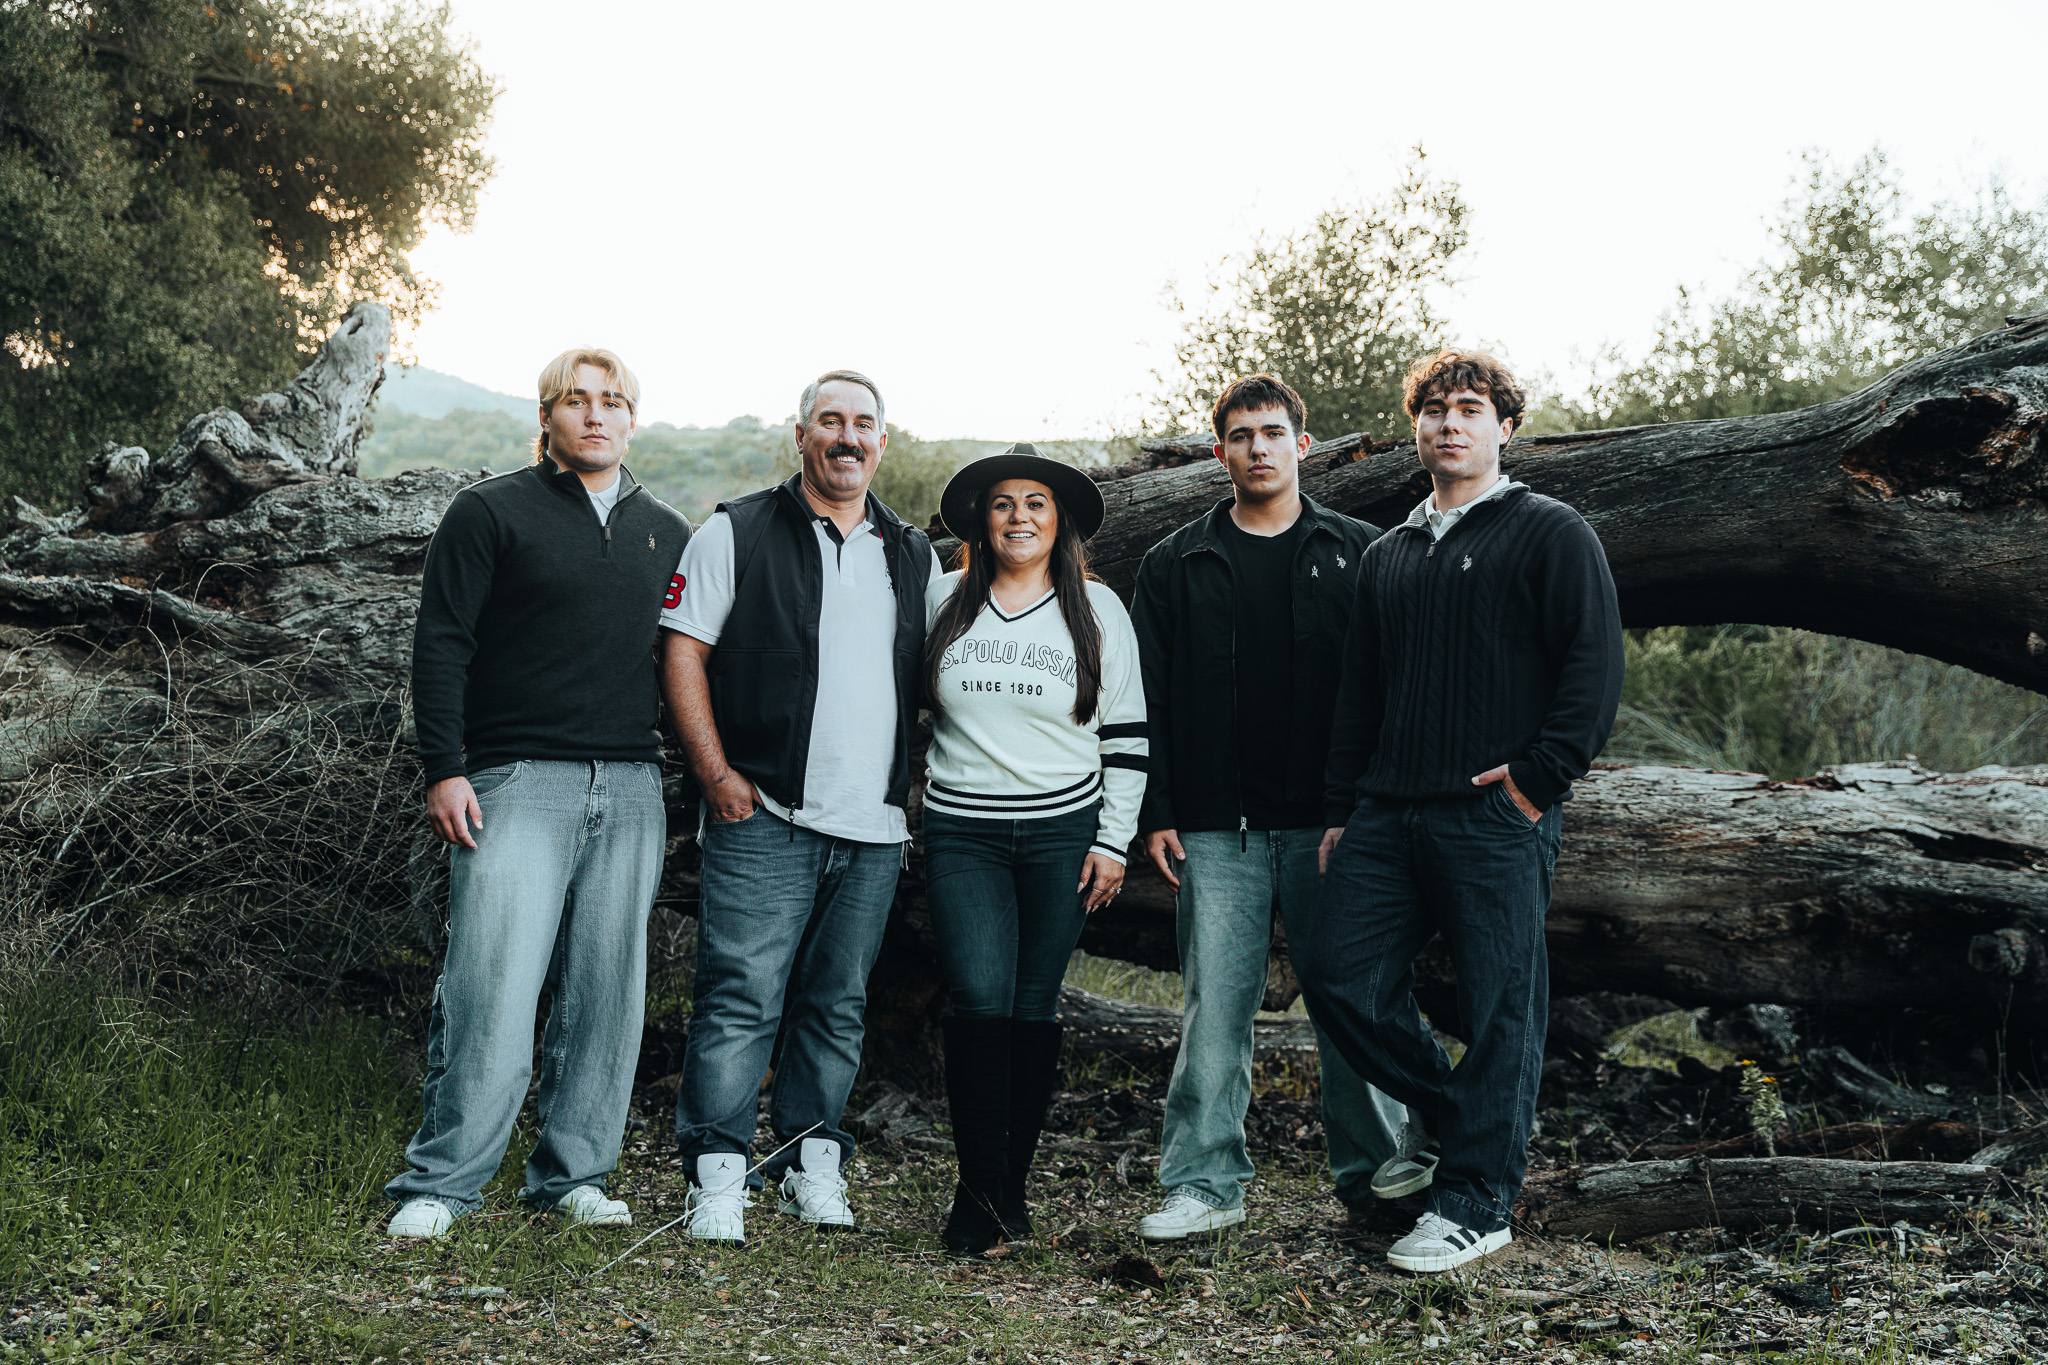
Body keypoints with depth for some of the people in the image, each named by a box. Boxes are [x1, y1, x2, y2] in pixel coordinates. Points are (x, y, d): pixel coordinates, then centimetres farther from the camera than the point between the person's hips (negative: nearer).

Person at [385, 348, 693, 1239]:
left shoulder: (666, 534, 17)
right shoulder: (491, 513, 3)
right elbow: (441, 645, -1)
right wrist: (444, 771, -10)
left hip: (631, 794, 5)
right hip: (516, 784, -4)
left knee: (606, 993, 6)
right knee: (492, 989, -9)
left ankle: (572, 1175, 17)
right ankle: (440, 1183, 1)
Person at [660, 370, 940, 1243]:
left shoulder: (915, 557, 16)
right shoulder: (737, 533, 3)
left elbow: (933, 684, 21)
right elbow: (683, 653, -1)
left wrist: (919, 791, 11)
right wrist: (717, 774, -9)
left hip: (875, 829, 4)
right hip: (764, 816, -4)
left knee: (837, 1004, 10)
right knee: (743, 996, -9)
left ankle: (814, 1164, 19)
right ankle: (717, 1177, -3)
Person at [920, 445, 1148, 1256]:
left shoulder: (1097, 610, 4)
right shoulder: (943, 602, 7)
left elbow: (1126, 733, 4)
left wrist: (1113, 841, -1)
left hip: (1063, 832, 0)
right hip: (962, 832, 0)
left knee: (1034, 1008, 3)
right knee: (980, 1001, -12)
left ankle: (1013, 1185, 15)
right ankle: (976, 1193, -5)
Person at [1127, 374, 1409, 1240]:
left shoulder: (1359, 554, 8)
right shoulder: (1177, 566, 10)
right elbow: (1148, 699, 8)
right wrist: (1155, 814, 0)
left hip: (1331, 824, 0)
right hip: (1217, 827, 1)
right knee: (1215, 1006, 1)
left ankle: (1374, 1173, 16)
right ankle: (1205, 1182, 10)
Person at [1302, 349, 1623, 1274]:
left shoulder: (1551, 535, 2)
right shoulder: (1388, 555, 20)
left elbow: (1595, 664, -7)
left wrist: (1540, 777, -14)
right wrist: (1341, 811, 17)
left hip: (1495, 818, -6)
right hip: (1386, 815, 6)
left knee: (1499, 1008, -1)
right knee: (1341, 982, 2)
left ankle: (1476, 1202, 9)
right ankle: (1442, 1113, 25)